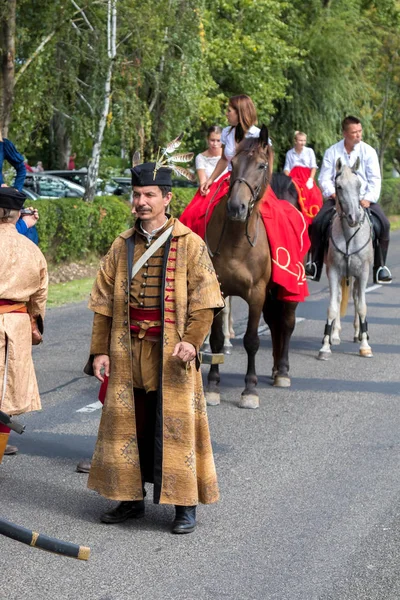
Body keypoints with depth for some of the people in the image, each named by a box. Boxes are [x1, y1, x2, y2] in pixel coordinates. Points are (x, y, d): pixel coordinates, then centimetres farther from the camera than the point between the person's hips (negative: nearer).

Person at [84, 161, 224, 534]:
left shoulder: (189, 245, -3)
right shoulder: (122, 247, 9)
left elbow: (204, 302, -6)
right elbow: (104, 304, 10)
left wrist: (191, 341, -18)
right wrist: (100, 350, 3)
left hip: (171, 352, -4)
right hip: (127, 352, 4)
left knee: (175, 426, -1)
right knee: (128, 424, 9)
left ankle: (185, 506, 9)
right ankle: (131, 498, 23)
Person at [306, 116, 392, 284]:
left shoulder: (368, 151, 0)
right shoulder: (332, 152, 1)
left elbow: (375, 179, -2)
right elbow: (324, 178, 1)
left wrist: (368, 198, -15)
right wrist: (333, 194, -16)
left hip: (363, 198, 0)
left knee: (383, 224, -20)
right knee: (318, 223, -22)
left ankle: (380, 266, -7)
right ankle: (315, 263, -5)